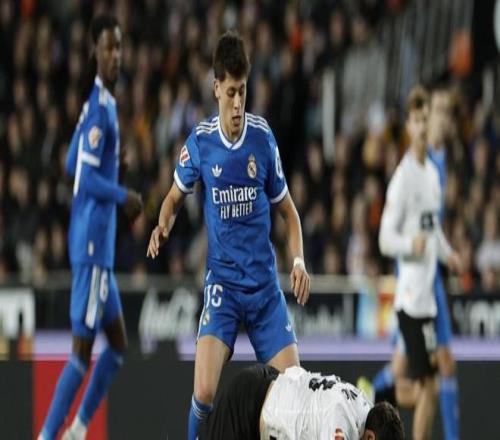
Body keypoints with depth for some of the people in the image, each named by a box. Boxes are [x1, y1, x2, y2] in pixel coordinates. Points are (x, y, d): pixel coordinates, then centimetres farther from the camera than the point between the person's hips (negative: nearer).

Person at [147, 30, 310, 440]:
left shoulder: (263, 137, -3)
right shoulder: (200, 141, -5)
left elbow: (287, 209, 9)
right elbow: (175, 197, 13)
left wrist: (299, 260, -7)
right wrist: (163, 226, -10)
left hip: (265, 284, 1)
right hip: (222, 282, -1)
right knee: (204, 393, -19)